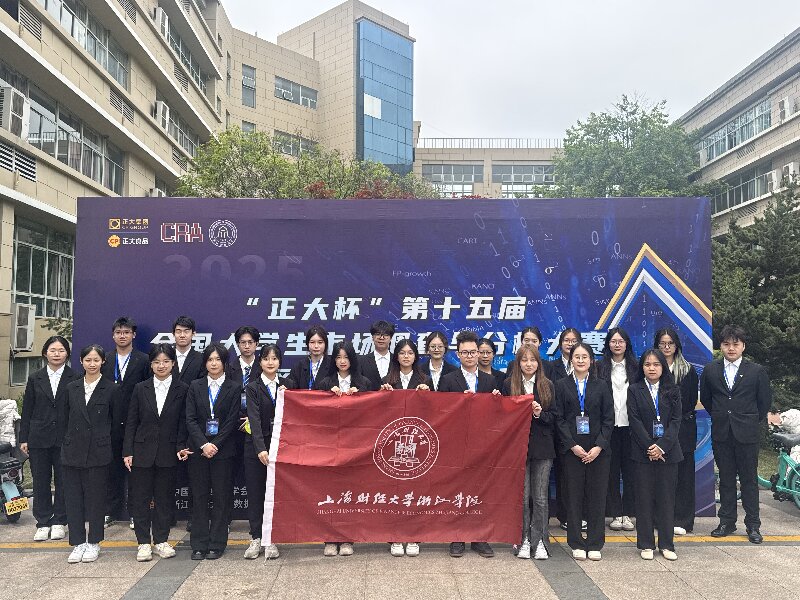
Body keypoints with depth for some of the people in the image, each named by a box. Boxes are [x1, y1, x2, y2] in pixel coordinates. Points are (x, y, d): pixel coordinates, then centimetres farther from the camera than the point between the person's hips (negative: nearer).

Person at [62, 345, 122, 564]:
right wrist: (68, 443, 9)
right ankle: (78, 543, 17)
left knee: (96, 498, 5)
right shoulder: (72, 388, 8)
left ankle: (93, 543, 18)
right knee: (73, 498, 6)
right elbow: (66, 420, 12)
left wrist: (106, 444, 2)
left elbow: (116, 421, 1)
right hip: (72, 451, 3)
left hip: (99, 451, -3)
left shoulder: (112, 389, -3)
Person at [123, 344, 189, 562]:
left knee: (165, 498, 7)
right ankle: (143, 542, 15)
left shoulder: (182, 390, 0)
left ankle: (161, 540, 20)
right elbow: (131, 422, 4)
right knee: (140, 498, 4)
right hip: (143, 451, 1)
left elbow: (183, 423, 0)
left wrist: (181, 447, -9)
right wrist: (127, 452, -1)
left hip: (168, 453, -1)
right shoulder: (141, 389, 4)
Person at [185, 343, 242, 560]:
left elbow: (232, 421, -4)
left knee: (222, 497, 3)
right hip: (198, 450, 2)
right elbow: (190, 419, 0)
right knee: (199, 497, 6)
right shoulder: (196, 387, 7)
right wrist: (204, 444, -11)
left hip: (223, 450, -1)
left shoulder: (234, 388, 2)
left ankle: (217, 544, 13)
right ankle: (199, 545, 14)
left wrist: (215, 445, -11)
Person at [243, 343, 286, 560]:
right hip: (256, 447, -2)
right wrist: (261, 448, -27)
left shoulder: (286, 386, 7)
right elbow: (255, 419, -17)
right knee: (255, 493, 5)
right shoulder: (253, 387, -5)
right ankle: (256, 539, 17)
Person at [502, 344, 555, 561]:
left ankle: (540, 542, 13)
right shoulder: (509, 384, 4)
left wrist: (540, 413, -12)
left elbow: (553, 418, 7)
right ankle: (524, 540, 14)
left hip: (542, 447, 1)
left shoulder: (547, 386, 7)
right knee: (522, 496, 2)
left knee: (540, 497, 3)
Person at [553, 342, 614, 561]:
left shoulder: (601, 387, 7)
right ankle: (577, 544, 13)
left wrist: (599, 446, -9)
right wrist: (572, 445, -11)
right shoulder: (562, 385, 4)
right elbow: (559, 419, -1)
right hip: (571, 449, -1)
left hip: (598, 450, 1)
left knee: (597, 496, 4)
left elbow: (608, 419, 3)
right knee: (574, 496, 3)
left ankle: (594, 544, 15)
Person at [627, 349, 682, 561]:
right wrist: (649, 446, -13)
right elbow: (634, 420, -4)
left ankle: (666, 544, 14)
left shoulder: (672, 391, 7)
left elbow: (676, 420, 0)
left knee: (666, 497, 5)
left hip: (668, 451, 1)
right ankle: (646, 544, 11)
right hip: (643, 452, -1)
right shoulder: (634, 390, 3)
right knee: (644, 497, 3)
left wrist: (662, 446, -12)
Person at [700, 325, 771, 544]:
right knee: (726, 479, 10)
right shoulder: (710, 370, 4)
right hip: (721, 433, 2)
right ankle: (727, 522, 19)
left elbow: (765, 401, 5)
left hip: (747, 433, -2)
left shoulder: (757, 371, -1)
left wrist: (752, 421, 8)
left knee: (749, 479, 4)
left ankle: (753, 525, 14)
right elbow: (705, 398, 14)